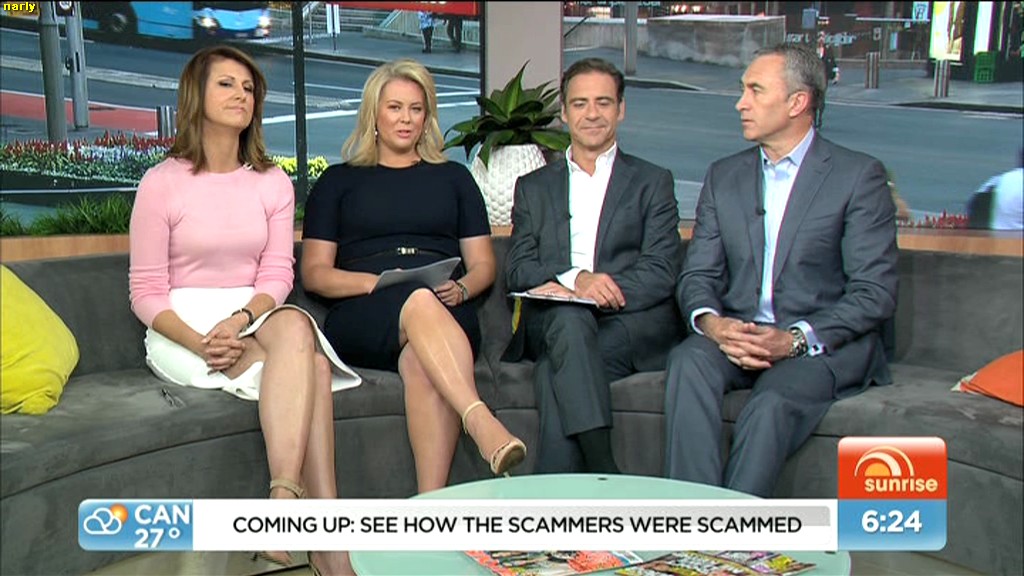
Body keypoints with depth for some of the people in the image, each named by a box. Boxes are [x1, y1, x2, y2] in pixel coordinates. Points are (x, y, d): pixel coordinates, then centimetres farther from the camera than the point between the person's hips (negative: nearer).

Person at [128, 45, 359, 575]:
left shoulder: (274, 183, 11)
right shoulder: (162, 182, 0)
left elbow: (277, 276, 4)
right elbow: (146, 293, -2)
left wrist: (240, 321, -18)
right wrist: (200, 342, -21)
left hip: (254, 318, 4)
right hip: (182, 329, -3)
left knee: (295, 327, -35)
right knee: (307, 366, -32)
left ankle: (285, 499, -43)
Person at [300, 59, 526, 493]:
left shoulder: (453, 177, 26)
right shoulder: (339, 181, 21)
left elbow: (483, 265, 19)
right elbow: (314, 273, 11)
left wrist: (461, 289, -6)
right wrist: (379, 282, -8)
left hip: (447, 315, 2)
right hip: (362, 317, -1)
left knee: (422, 363, -37)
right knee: (420, 302, -38)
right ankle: (482, 422, -55)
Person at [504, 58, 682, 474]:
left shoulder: (652, 182, 17)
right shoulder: (533, 187, 23)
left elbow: (661, 272, 2)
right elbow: (517, 270, 7)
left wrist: (603, 289, -18)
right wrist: (575, 279, -15)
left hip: (634, 326, -1)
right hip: (552, 326, 2)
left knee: (554, 373, -32)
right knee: (569, 319, -35)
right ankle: (605, 477, -38)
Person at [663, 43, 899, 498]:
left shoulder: (859, 176, 0)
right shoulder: (723, 176, 15)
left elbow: (876, 293, -6)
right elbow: (697, 274, 10)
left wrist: (796, 339, -20)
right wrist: (710, 322, -14)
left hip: (826, 343, -3)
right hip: (735, 338, 4)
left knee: (772, 403, -34)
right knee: (688, 362, -29)